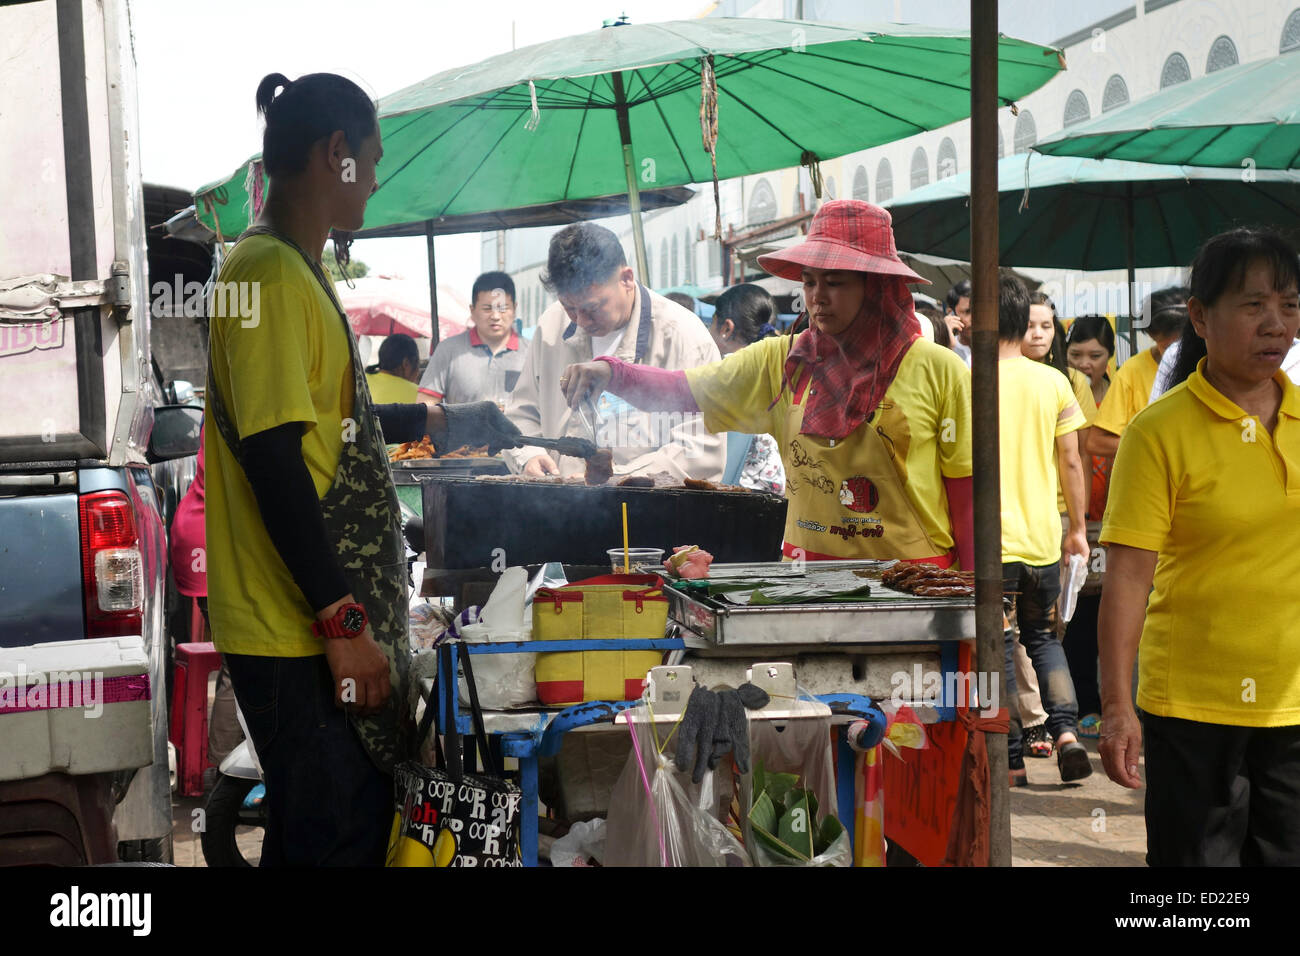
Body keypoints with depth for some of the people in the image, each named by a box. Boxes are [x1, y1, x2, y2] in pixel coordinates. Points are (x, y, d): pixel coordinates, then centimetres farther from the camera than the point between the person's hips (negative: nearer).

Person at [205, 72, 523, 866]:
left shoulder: (298, 270, 15)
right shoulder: (270, 274, -17)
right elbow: (272, 458, -22)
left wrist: (436, 423, 35)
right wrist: (341, 622, -22)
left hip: (336, 619, 10)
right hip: (303, 631, -10)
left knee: (354, 818, 18)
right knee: (339, 838, -1)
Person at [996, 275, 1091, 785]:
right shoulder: (1054, 383, 1)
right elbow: (1071, 463, 4)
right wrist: (1078, 528, 14)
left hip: (991, 540, -3)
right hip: (1043, 537, 3)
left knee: (998, 648, 5)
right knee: (1044, 637, 20)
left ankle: (1012, 760, 8)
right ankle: (1065, 728, 2)